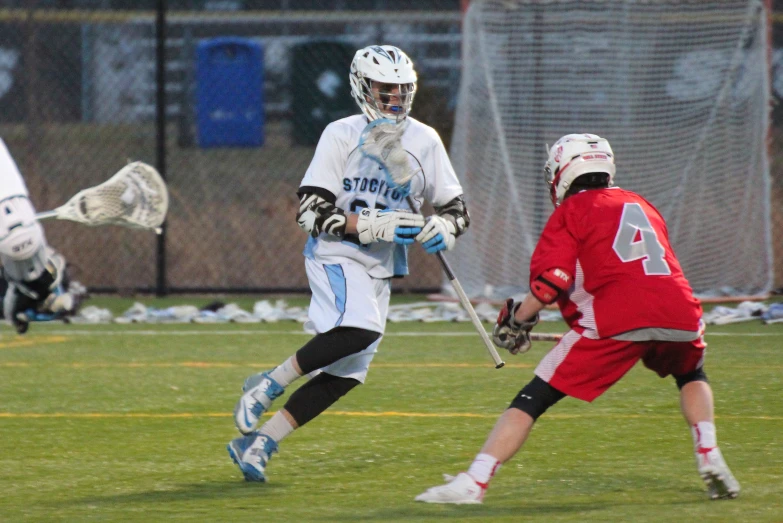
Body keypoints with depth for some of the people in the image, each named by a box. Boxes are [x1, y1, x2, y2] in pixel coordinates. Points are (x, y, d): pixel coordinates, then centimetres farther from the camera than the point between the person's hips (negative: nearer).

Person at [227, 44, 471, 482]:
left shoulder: (425, 141, 6)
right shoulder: (342, 135, -7)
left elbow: (456, 208, 12)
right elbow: (312, 212, -11)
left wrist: (442, 229, -12)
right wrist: (374, 225, -21)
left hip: (381, 267, 6)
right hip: (335, 255, -6)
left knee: (346, 373, 0)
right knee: (361, 329, -32)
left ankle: (259, 442, 7)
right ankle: (269, 384, -13)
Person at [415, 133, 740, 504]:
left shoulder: (572, 210, 12)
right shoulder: (643, 206, 30)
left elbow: (551, 279, -1)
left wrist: (516, 322, 14)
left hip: (616, 320, -5)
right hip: (679, 315, 5)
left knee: (533, 399, 2)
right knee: (691, 375, 37)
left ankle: (473, 483, -7)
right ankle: (709, 459, 18)